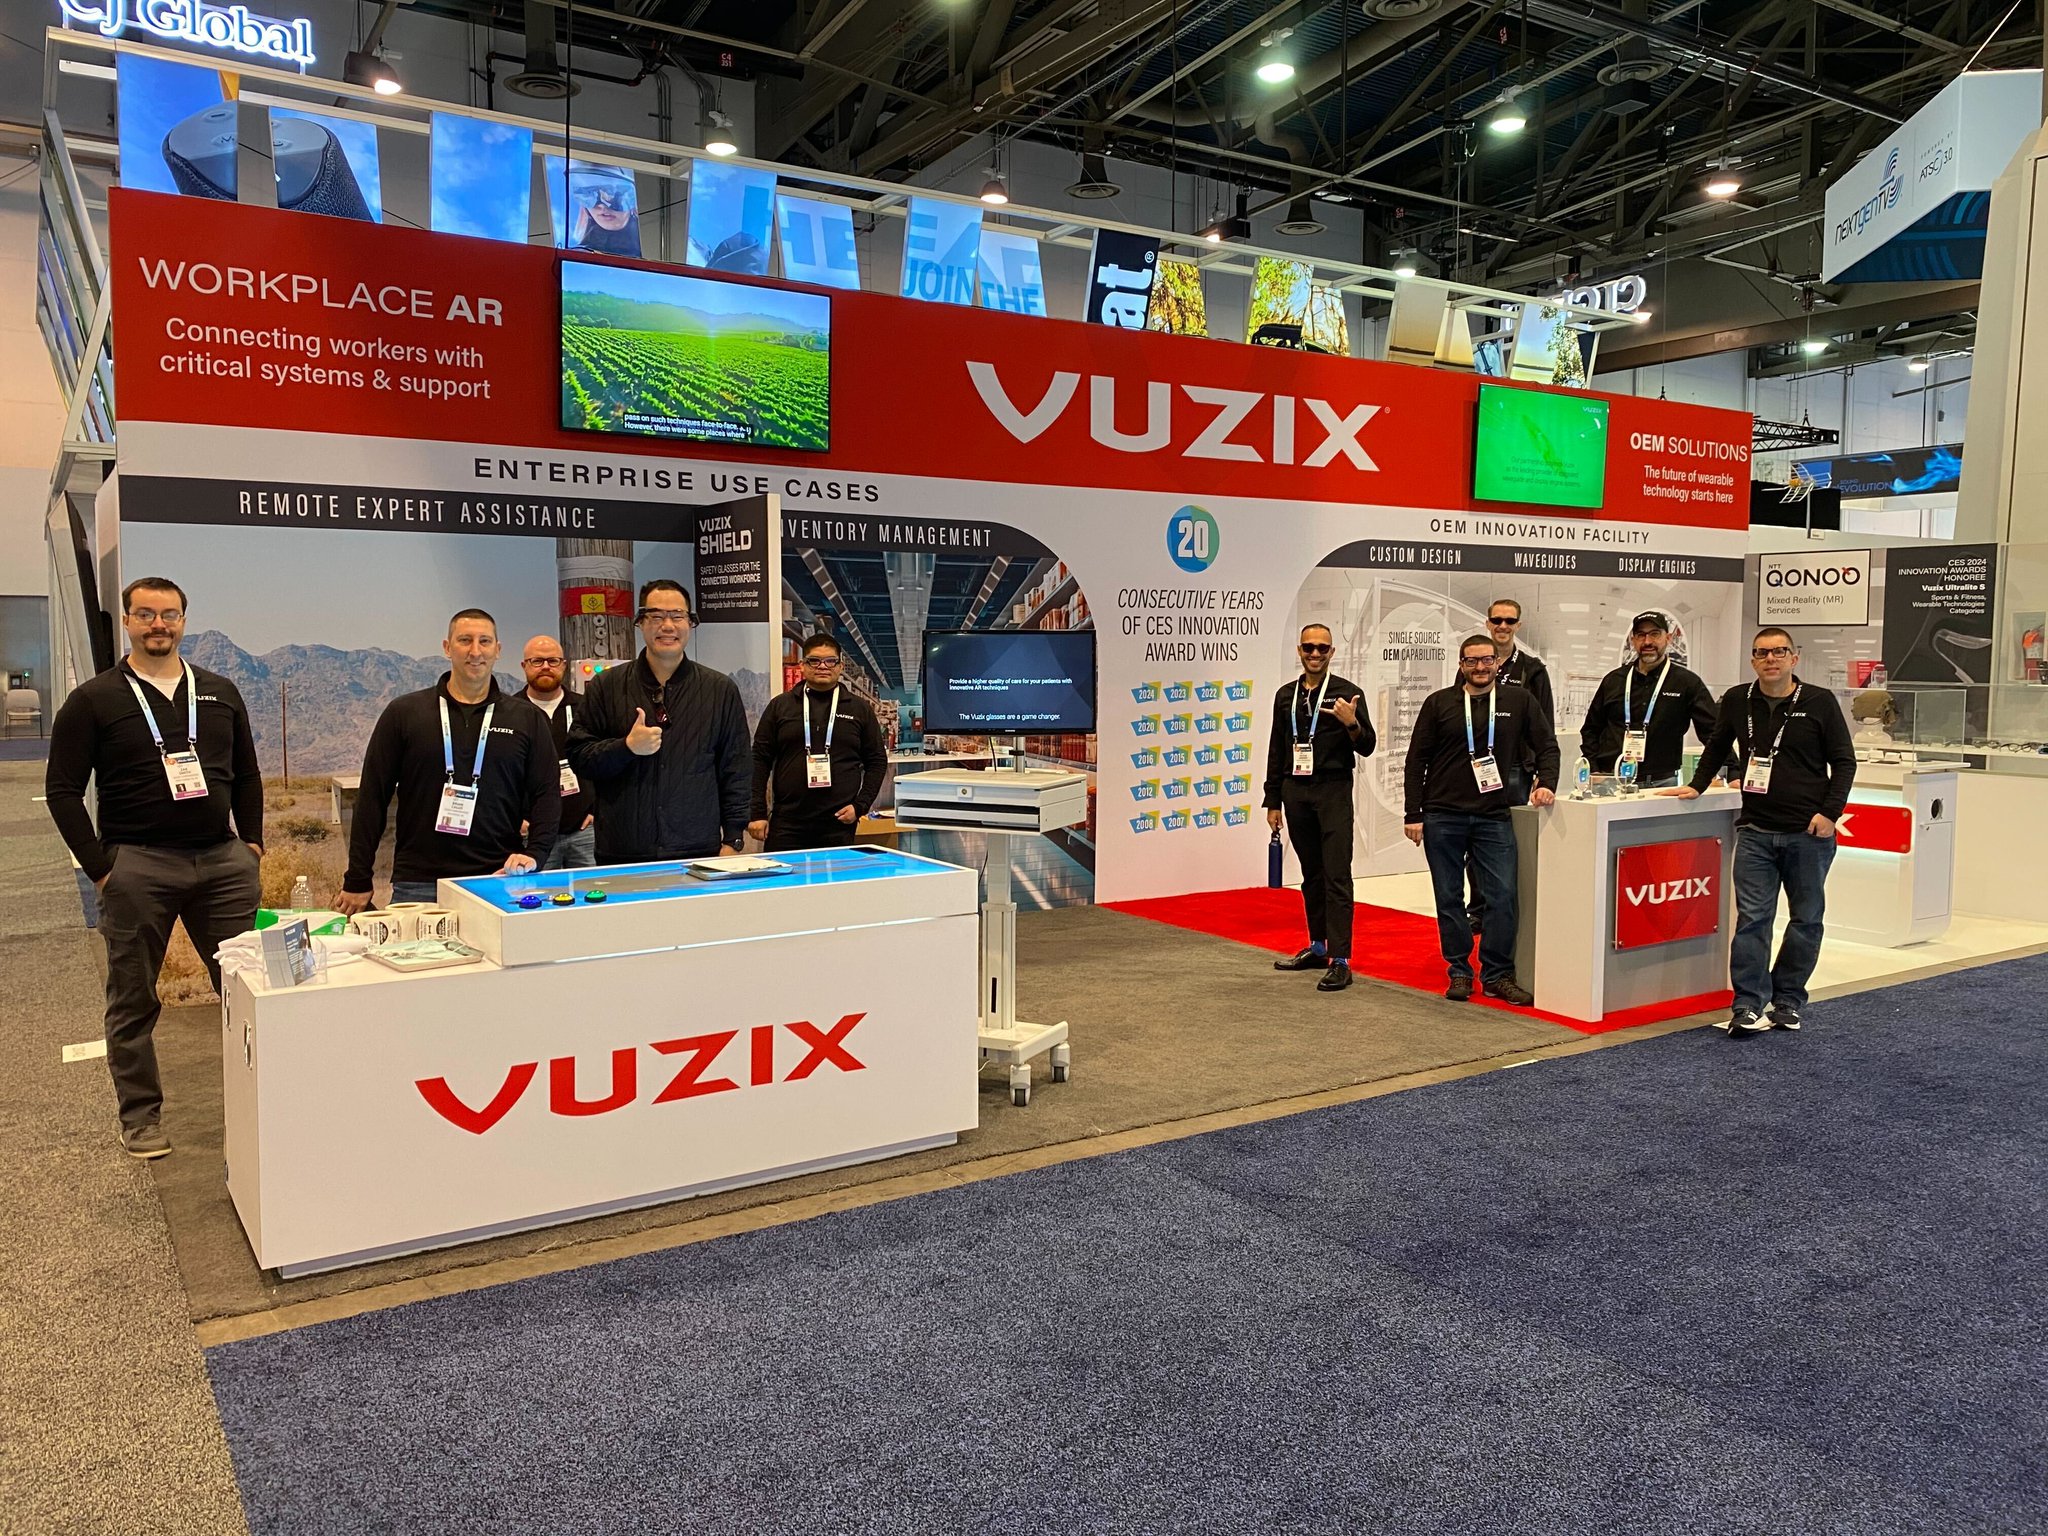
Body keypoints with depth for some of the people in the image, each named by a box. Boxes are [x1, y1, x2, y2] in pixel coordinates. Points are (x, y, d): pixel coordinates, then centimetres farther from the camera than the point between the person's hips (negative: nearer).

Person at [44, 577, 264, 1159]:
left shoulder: (220, 693, 12)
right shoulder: (93, 700, 2)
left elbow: (247, 775, 18)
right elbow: (63, 790, 1)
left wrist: (252, 844, 7)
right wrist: (100, 867, -6)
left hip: (223, 859, 3)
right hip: (136, 865, -2)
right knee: (133, 1000, 6)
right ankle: (140, 1116, 19)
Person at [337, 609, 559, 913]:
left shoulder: (528, 719, 8)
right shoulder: (404, 713, 6)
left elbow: (547, 793, 6)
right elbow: (373, 798, 6)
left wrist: (534, 854, -10)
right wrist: (357, 881, 3)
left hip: (499, 881, 0)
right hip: (417, 885, 0)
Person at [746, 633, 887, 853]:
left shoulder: (859, 709, 9)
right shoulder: (780, 706, 9)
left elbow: (877, 761, 11)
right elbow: (760, 760, 7)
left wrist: (860, 806, -1)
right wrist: (757, 813, 0)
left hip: (839, 826, 0)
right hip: (786, 825, 0)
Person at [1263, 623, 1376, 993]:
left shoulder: (1347, 693, -2)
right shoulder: (1286, 695, 11)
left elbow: (1367, 748, -3)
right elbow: (1277, 751, 15)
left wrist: (1352, 724, -23)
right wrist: (1273, 801, 13)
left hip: (1333, 791, -5)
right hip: (1295, 792, 5)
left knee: (1336, 876, -8)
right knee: (1311, 875, 14)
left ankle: (1340, 961, -9)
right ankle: (1318, 947, 25)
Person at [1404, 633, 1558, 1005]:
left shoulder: (1519, 701, 6)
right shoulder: (1439, 703, 3)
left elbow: (1546, 745, 11)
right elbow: (1417, 760, 3)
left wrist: (1546, 783, -7)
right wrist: (1413, 815, -1)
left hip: (1494, 817, 0)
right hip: (1442, 817, 0)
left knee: (1502, 896, -4)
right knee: (1449, 898, 5)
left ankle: (1497, 975, 8)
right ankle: (1459, 972, 16)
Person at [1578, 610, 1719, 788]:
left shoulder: (1686, 682, 5)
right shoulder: (1613, 680, 13)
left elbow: (1714, 732, 1)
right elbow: (1590, 728, 18)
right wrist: (1594, 773, 6)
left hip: (1661, 784, -2)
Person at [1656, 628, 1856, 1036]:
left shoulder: (1819, 702, -1)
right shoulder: (1737, 701, 7)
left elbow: (1844, 761, 1)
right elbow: (1717, 748, 23)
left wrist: (1830, 812, -9)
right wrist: (1696, 786, 15)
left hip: (1809, 833, -1)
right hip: (1755, 831, 1)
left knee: (1806, 919, 8)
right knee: (1752, 918, -5)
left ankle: (1787, 1000, 21)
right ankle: (1748, 1006, -4)